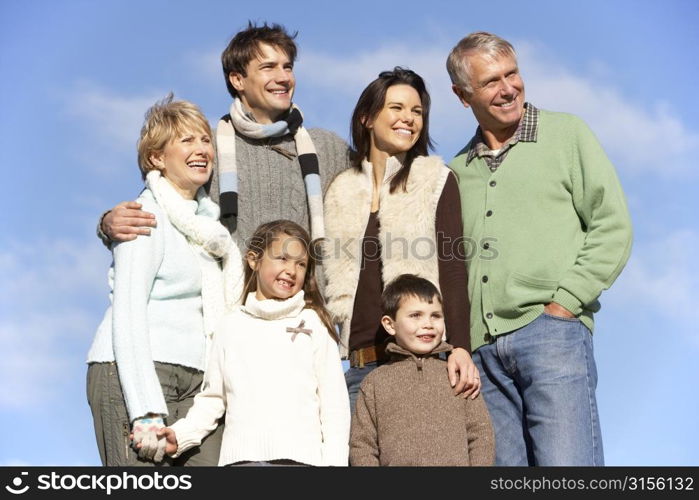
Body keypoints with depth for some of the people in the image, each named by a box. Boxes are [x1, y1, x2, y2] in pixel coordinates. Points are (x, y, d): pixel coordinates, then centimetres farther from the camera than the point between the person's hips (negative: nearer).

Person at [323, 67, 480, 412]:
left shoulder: (436, 181, 5)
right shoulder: (342, 191, 14)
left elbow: (453, 268, -3)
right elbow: (334, 279, 16)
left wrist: (460, 346, -15)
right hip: (358, 362, 3)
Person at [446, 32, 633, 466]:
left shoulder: (566, 134, 9)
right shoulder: (457, 172, 20)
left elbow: (613, 227, 2)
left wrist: (563, 304, -7)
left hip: (551, 331, -4)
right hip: (481, 347, 4)